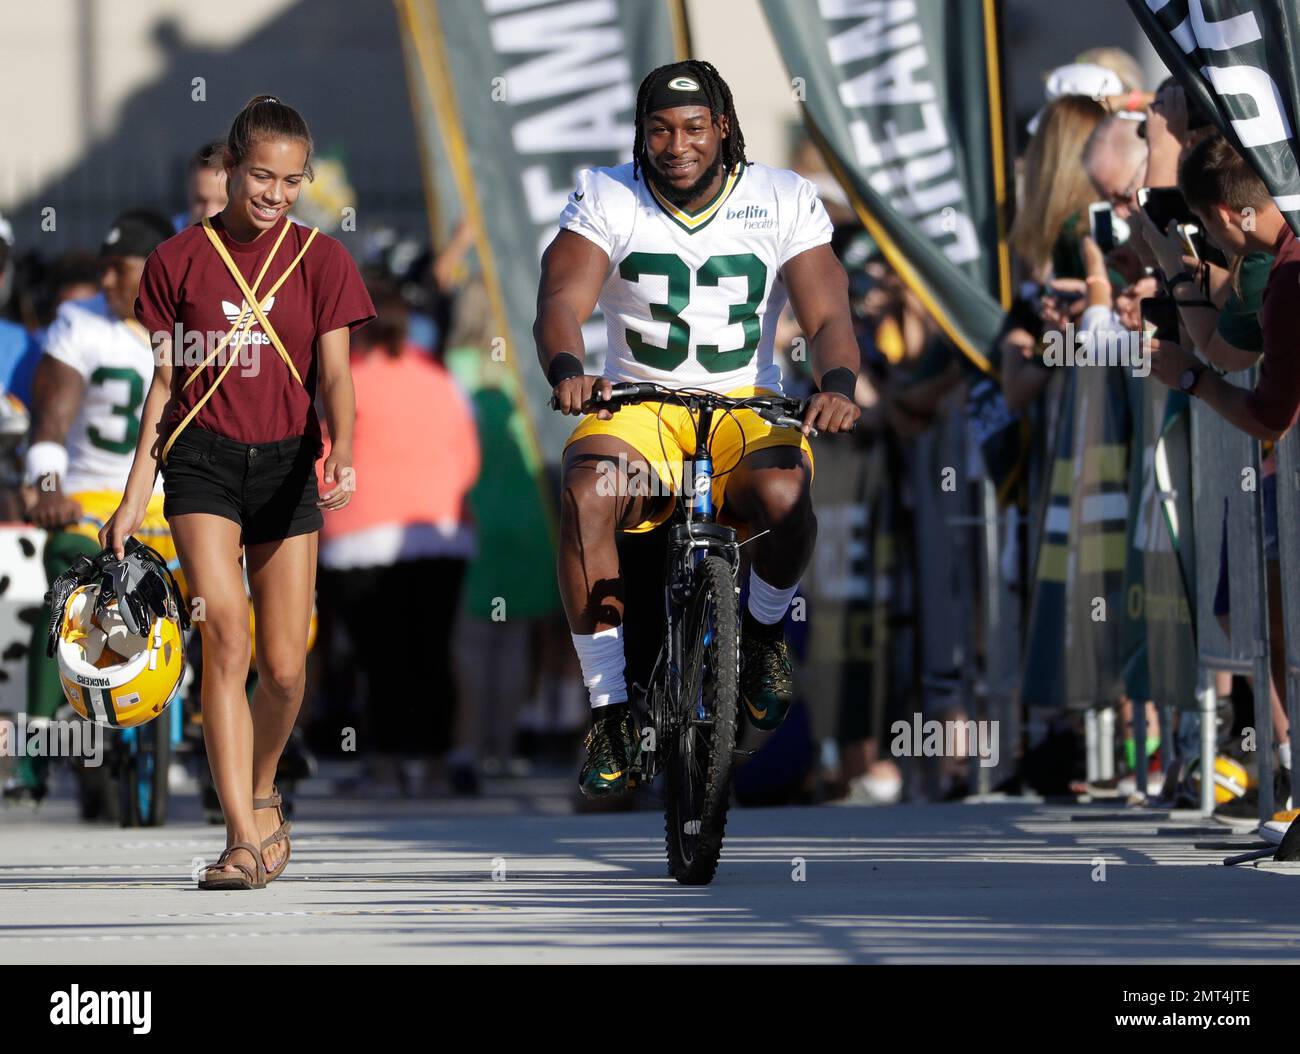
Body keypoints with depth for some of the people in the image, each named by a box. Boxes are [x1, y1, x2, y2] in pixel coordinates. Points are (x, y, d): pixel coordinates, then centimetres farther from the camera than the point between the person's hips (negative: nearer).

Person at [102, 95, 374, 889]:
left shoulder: (320, 260, 3)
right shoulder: (180, 260, 4)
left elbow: (336, 376, -5)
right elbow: (166, 384, 8)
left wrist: (343, 454, -25)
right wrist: (134, 496, 4)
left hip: (287, 463, 1)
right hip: (203, 458, -1)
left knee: (284, 668, 0)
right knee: (226, 638, -18)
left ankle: (261, 789, 31)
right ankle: (245, 838, -21)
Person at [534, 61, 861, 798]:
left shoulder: (785, 200, -1)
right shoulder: (607, 198, -2)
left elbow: (828, 315, -7)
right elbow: (562, 299, -15)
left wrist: (838, 387, -30)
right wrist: (568, 372, -38)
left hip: (747, 404, 0)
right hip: (638, 405, 0)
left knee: (784, 496, -35)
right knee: (586, 495, -33)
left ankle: (764, 629, 1)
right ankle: (611, 710, -23)